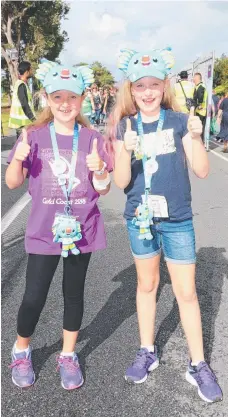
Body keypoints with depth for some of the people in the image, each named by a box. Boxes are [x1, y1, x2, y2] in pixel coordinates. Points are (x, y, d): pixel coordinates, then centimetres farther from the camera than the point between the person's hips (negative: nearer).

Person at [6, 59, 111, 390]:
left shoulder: (92, 139, -2)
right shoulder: (34, 136, -4)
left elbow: (104, 190, 0)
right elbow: (12, 183, -1)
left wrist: (99, 169, -20)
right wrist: (18, 159, -20)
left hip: (81, 230, 1)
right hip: (44, 232, -1)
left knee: (74, 292, 13)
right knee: (34, 296, 3)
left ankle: (68, 356, 33)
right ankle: (21, 351, 32)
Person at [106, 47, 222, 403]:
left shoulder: (179, 121, -6)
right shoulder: (124, 127, -2)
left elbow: (202, 171, -10)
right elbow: (121, 181, -8)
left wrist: (195, 137, -25)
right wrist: (126, 150, -26)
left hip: (177, 219, -1)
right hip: (139, 218, 2)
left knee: (186, 292, 5)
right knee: (146, 284, 17)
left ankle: (198, 365, 22)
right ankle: (147, 351, 35)